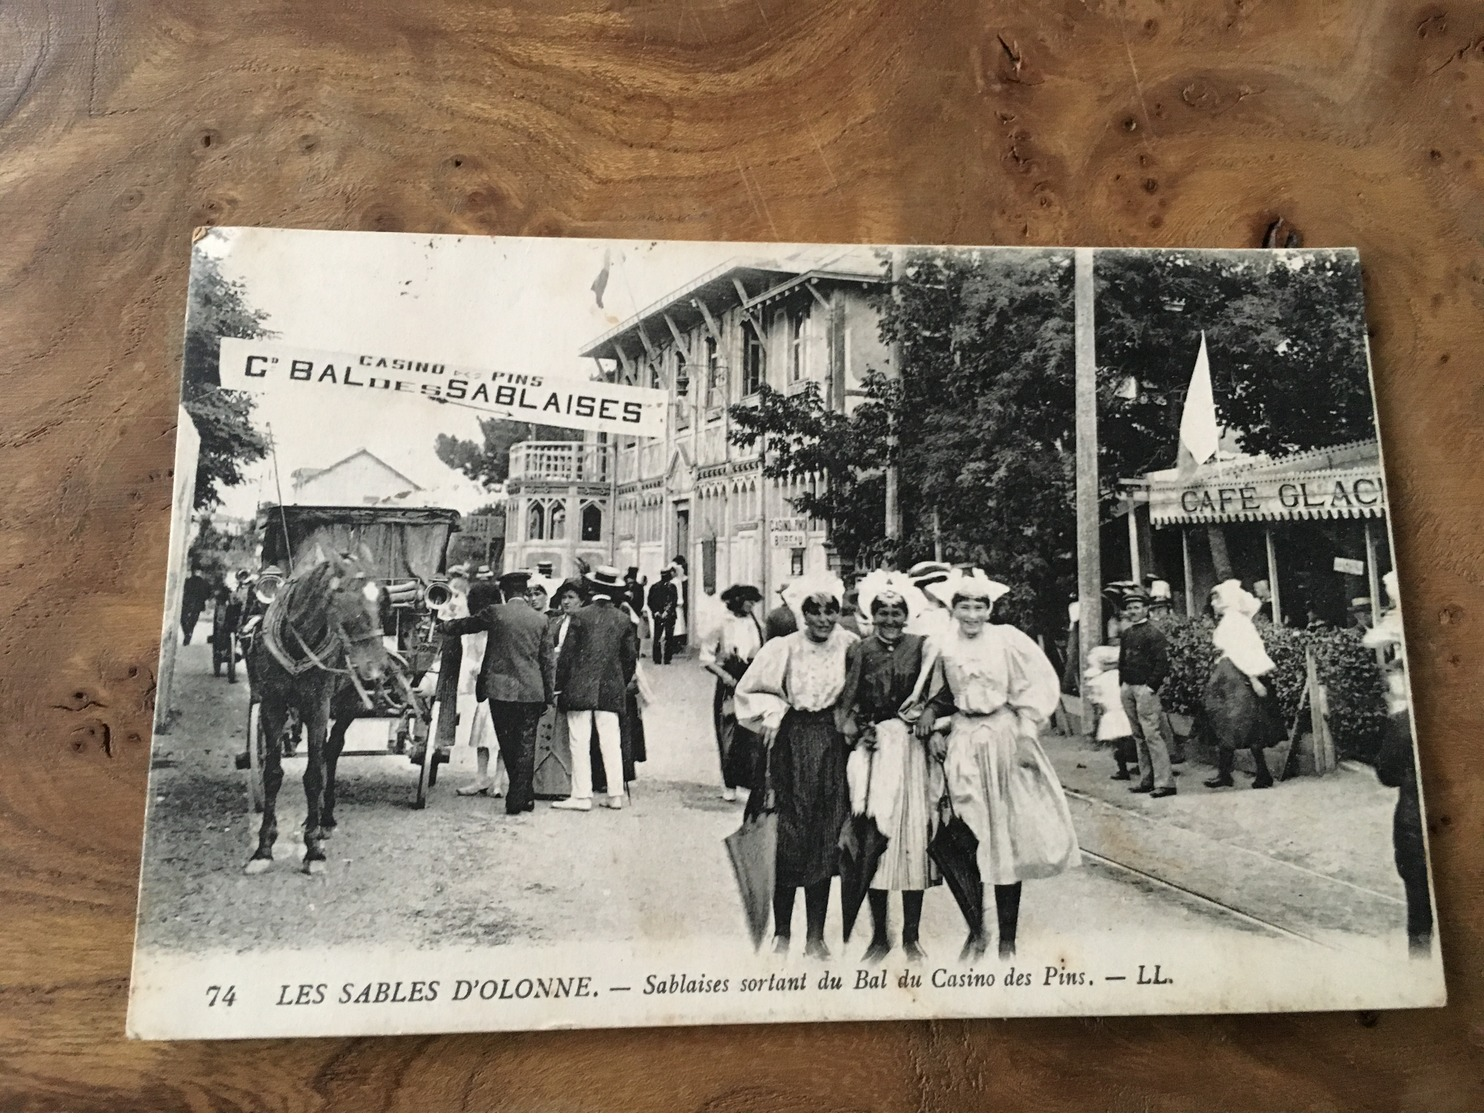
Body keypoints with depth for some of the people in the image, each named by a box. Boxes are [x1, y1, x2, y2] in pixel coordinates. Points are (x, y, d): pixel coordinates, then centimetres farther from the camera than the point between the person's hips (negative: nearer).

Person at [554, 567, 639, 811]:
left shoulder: (579, 616, -5)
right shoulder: (623, 620, 5)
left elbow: (566, 654, -5)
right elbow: (630, 657, 8)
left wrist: (559, 688, 1)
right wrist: (622, 684, 20)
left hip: (580, 689, -3)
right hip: (612, 690, 4)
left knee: (579, 743, 1)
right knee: (611, 744, 7)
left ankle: (581, 795, 1)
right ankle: (615, 795, 9)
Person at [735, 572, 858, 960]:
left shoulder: (849, 646, -2)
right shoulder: (782, 649, -6)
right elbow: (748, 692, 4)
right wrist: (773, 711, -8)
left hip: (832, 749, 2)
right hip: (791, 747, -2)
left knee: (825, 841, 7)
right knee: (787, 840, 2)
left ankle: (815, 937, 19)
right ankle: (782, 933, 18)